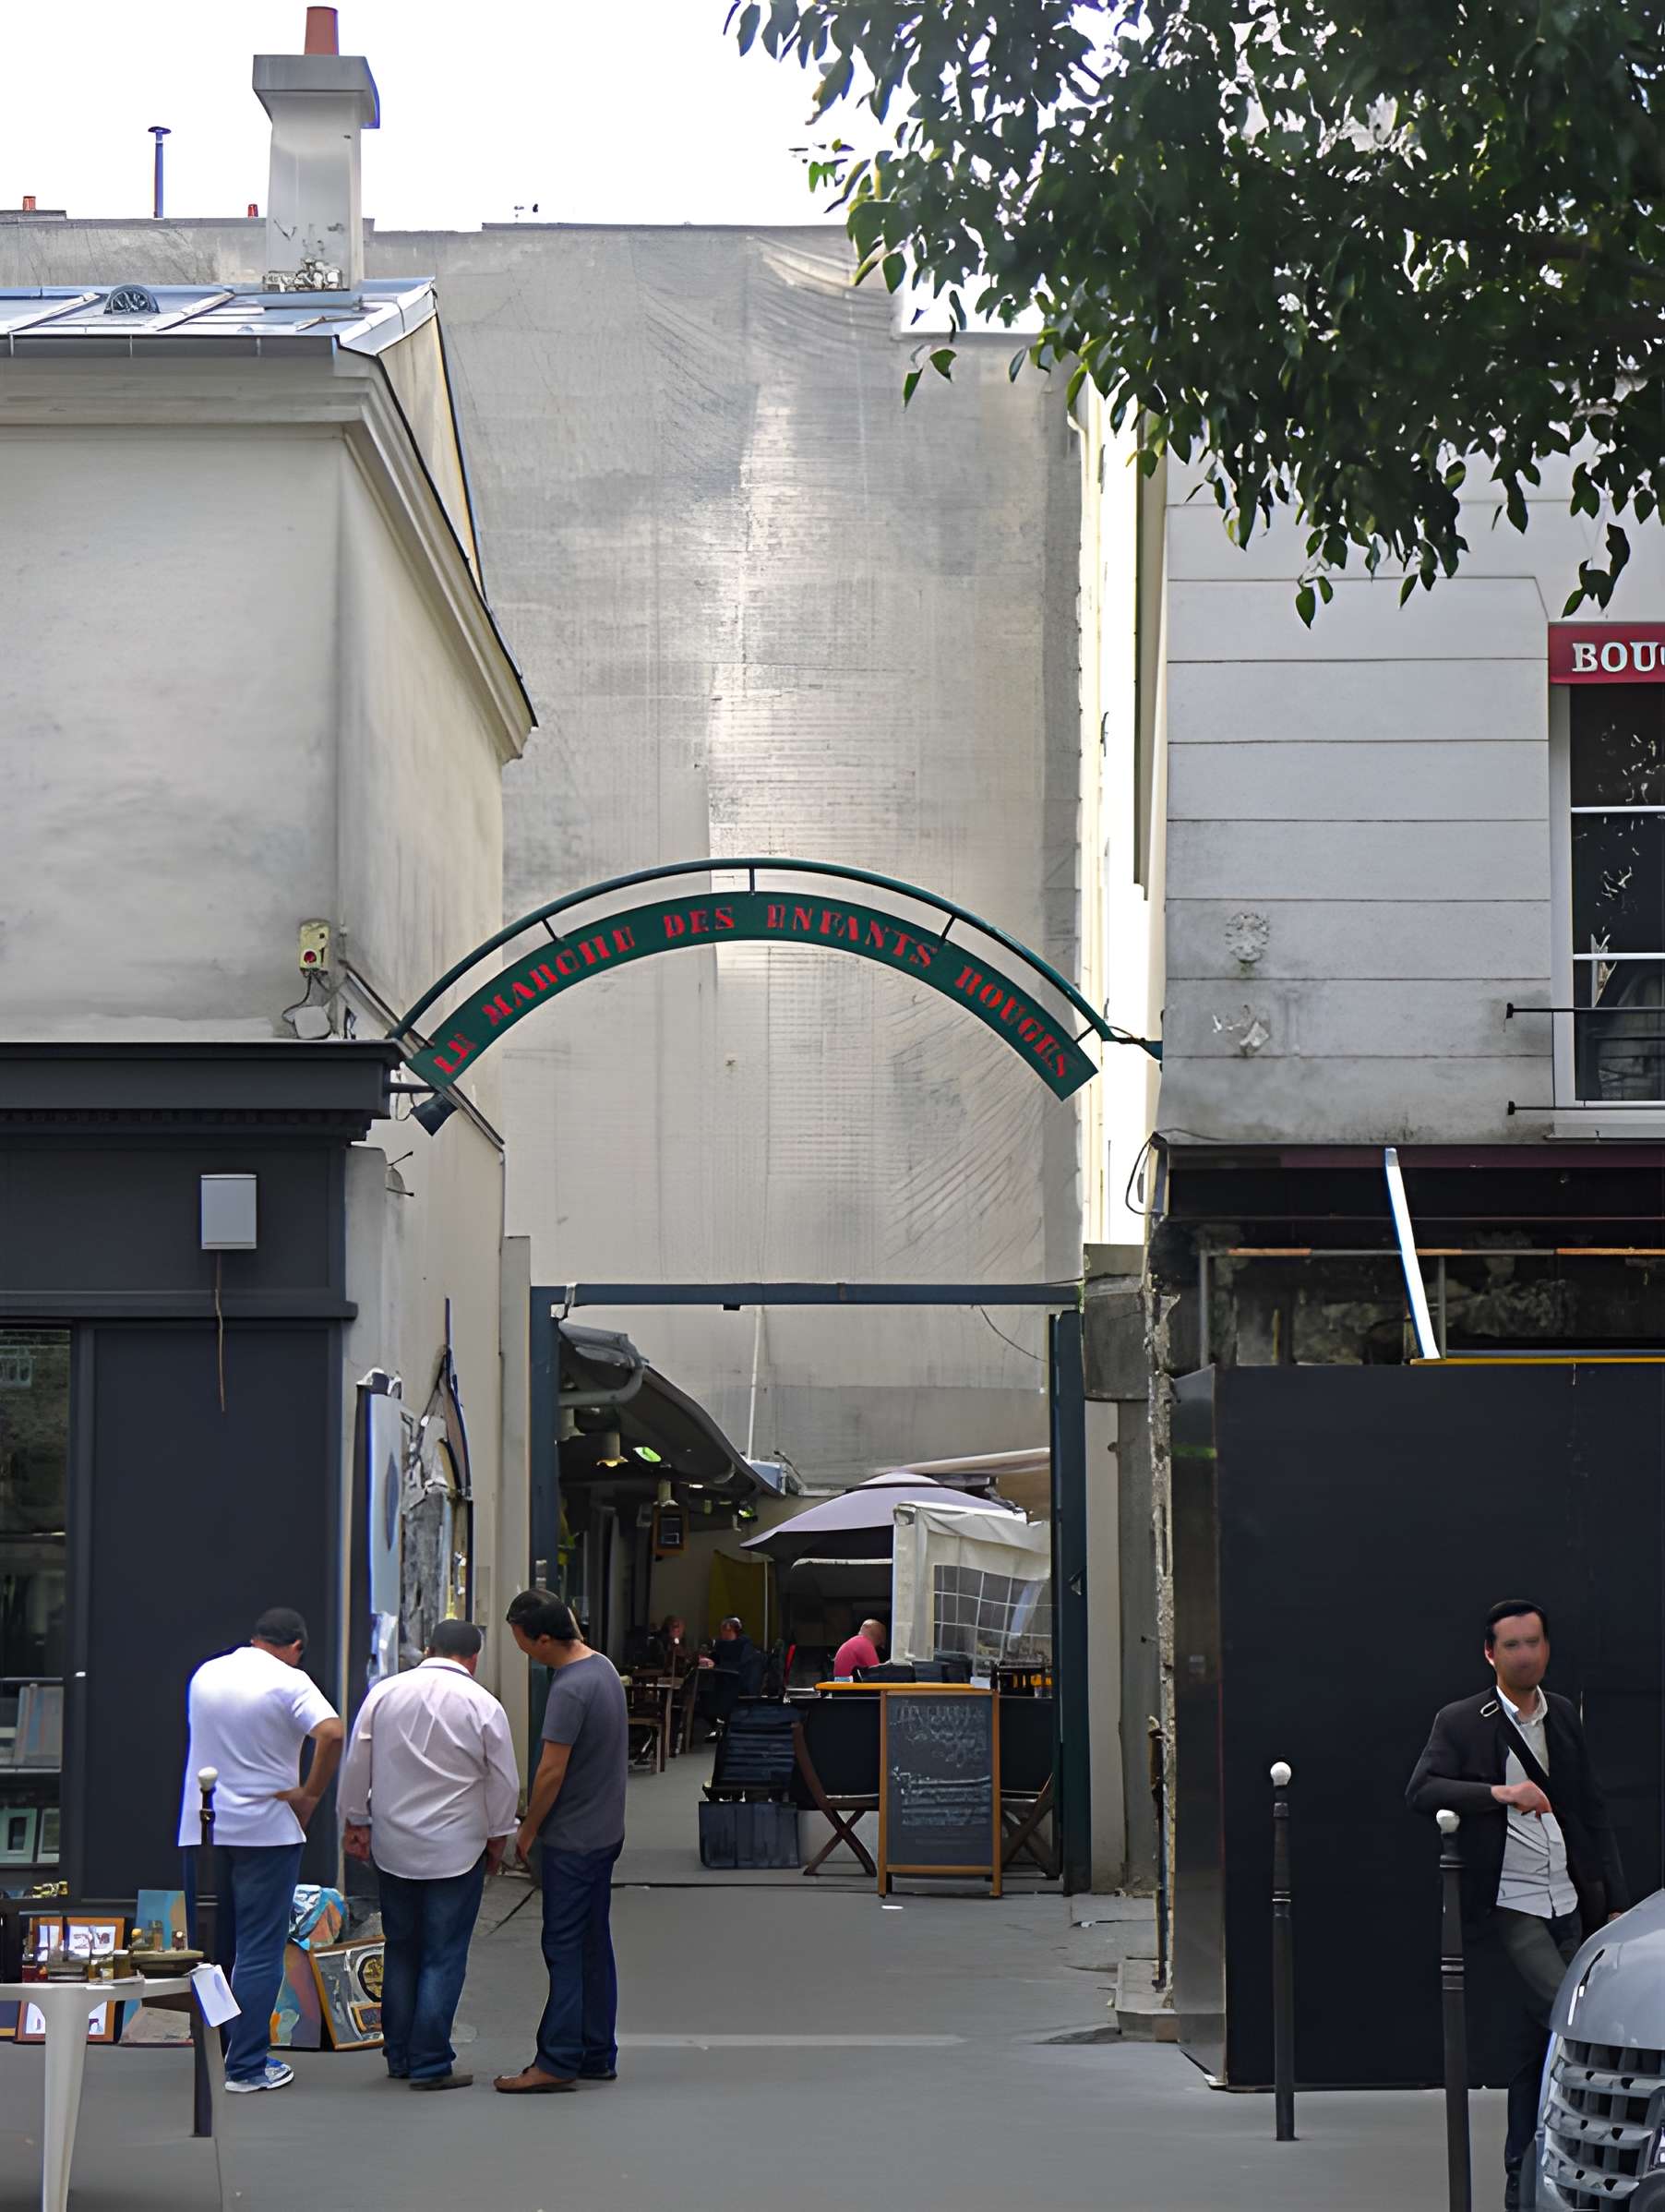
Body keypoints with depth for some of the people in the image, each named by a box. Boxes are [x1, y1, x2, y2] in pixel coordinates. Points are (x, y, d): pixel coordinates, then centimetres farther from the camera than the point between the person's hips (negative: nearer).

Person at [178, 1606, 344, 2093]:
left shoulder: (204, 1675, 8)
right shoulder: (289, 1683, -10)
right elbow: (331, 1733, -25)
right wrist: (310, 1795, -13)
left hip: (202, 1828, 5)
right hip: (266, 1829, -5)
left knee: (210, 1945, 14)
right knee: (259, 1951, -1)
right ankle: (247, 2066, -2)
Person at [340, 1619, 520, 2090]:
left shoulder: (383, 1694, 0)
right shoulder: (482, 1706, -9)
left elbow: (356, 1764, 6)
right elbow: (503, 1782, -2)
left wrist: (356, 1821, 17)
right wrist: (497, 1838, 11)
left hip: (392, 1845, 3)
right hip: (455, 1850, -3)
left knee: (400, 1951, 15)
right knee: (444, 1958, 2)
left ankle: (398, 2056, 21)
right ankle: (430, 2064, 1)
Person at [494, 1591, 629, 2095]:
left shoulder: (570, 1690, -23)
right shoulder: (603, 1666, 7)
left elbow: (552, 1772, -21)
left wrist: (528, 1830, -8)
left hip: (571, 1839, -10)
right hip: (605, 1830, 10)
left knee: (565, 1948, -5)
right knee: (594, 1945, 13)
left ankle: (558, 2062, -3)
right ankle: (597, 2056, 18)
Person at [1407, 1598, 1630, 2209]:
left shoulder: (1565, 1718, 13)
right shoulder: (1460, 1722, -2)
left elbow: (1593, 1813, 16)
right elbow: (1420, 1790, -14)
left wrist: (1616, 1901, 11)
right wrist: (1498, 1793, -25)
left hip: (1567, 1904, 5)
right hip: (1510, 1905, -5)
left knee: (1542, 2044, 8)